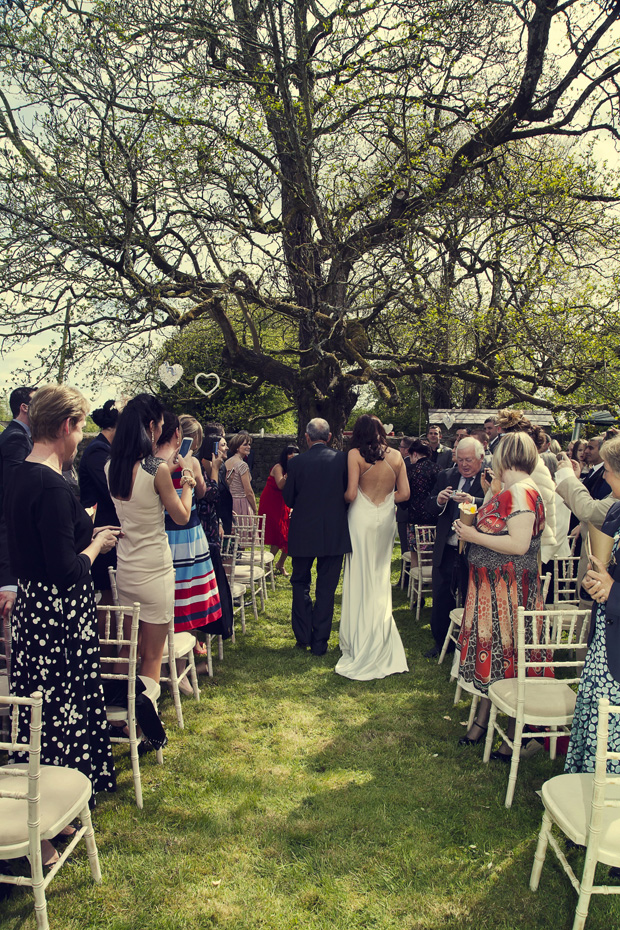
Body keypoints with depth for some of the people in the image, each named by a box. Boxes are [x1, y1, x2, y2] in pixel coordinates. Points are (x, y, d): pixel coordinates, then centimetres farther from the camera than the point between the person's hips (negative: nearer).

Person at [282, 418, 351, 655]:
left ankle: (303, 637, 19)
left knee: (300, 583, 18)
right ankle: (320, 642, 16)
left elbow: (288, 499, -2)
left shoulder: (296, 463, -9)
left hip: (303, 533, 0)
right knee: (326, 588, 10)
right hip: (334, 534, 1)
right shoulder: (342, 459, -7)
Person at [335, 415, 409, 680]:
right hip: (386, 520, 4)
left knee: (361, 580, 4)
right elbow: (404, 493, 3)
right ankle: (382, 645, 23)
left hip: (362, 519, -4)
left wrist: (342, 498, 8)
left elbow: (351, 494, -14)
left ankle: (360, 646, 12)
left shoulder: (355, 454, -9)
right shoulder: (396, 456, 3)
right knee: (381, 581, 14)